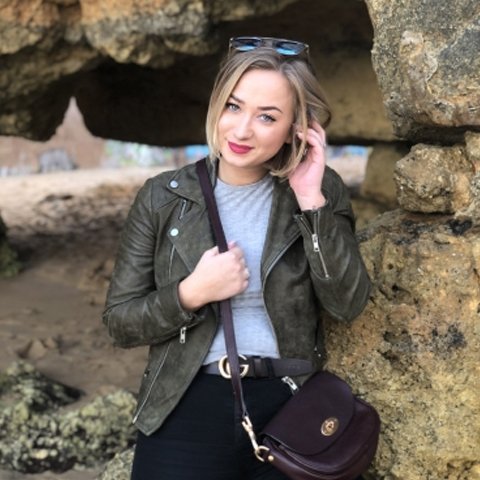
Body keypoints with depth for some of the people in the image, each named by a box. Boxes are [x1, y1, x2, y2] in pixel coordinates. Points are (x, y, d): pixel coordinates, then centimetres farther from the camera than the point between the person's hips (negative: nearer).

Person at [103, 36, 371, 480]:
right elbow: (119, 321, 2)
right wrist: (192, 294, -14)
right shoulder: (164, 197, 1)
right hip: (190, 407, 0)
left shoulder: (321, 190, 2)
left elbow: (347, 305, -9)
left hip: (291, 407, 1)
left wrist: (311, 200, -14)